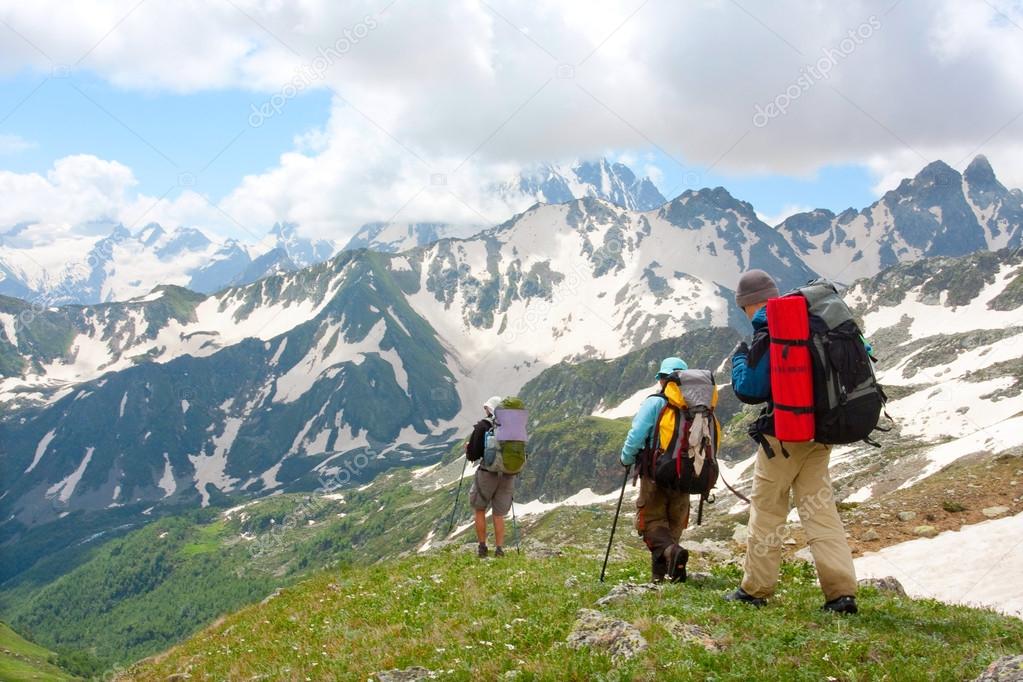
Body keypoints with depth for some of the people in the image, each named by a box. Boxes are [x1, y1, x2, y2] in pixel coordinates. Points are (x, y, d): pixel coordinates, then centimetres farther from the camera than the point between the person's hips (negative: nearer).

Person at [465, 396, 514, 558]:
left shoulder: (482, 427, -7)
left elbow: (473, 455, -8)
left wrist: (467, 449, 14)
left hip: (487, 473, -3)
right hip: (508, 476, 3)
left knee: (480, 510, 16)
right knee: (499, 514, 13)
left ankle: (482, 547, 15)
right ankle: (499, 549, 8)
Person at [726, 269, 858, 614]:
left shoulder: (767, 336, -14)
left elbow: (749, 390, -16)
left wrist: (739, 357, 0)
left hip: (783, 435, -6)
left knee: (766, 510, 6)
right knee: (820, 509, 8)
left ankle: (755, 589, 13)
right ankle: (842, 592, 0)